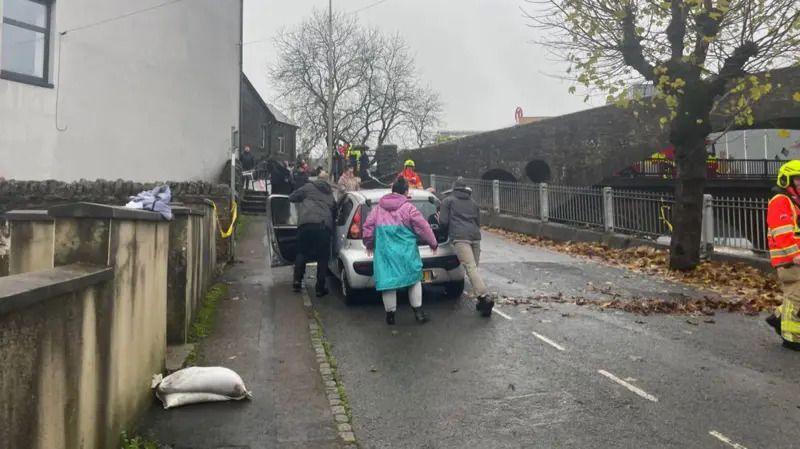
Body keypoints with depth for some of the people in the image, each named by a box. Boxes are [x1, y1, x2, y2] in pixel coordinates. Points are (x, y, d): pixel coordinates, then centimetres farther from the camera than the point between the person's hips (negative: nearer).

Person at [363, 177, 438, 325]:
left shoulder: (378, 208, 6)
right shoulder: (408, 208, -5)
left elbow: (368, 227, 11)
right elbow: (423, 228, -4)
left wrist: (369, 244, 27)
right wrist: (433, 244, 11)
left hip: (384, 252, 3)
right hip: (406, 252, -2)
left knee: (388, 282, 8)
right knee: (414, 280, 13)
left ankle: (390, 315, 14)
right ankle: (418, 312, 16)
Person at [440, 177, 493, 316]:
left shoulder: (448, 201, 13)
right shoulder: (473, 202, 28)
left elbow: (443, 222, 5)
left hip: (460, 237, -5)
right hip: (475, 237, 6)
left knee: (471, 268, -16)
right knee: (474, 267, 13)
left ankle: (484, 297, -31)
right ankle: (483, 301, 9)